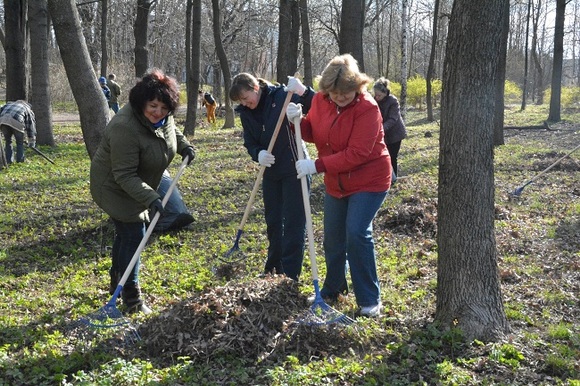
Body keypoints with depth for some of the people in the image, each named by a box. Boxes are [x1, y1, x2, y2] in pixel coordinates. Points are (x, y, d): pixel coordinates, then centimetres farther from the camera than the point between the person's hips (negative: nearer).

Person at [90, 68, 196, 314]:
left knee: (126, 233, 20)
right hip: (115, 188, -9)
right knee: (133, 235, -11)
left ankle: (117, 285, 38)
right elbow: (124, 176, -35)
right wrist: (151, 198, -42)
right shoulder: (125, 128, -36)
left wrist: (184, 146, 0)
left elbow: (172, 130, 17)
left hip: (137, 186, 9)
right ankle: (131, 298, -1)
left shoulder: (163, 117, -10)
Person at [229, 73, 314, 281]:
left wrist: (303, 92, -38)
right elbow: (249, 142, 6)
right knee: (272, 221, 16)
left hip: (294, 169, -7)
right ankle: (274, 268, 30)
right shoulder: (246, 112, 4)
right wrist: (258, 154, -16)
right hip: (270, 171, 7)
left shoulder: (283, 96, -15)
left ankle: (290, 274, 2)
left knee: (293, 222, -3)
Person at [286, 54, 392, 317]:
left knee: (356, 233, -17)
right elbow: (313, 133, 7)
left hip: (368, 180, -6)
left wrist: (317, 166, -32)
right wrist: (298, 121, -15)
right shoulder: (320, 100, -6)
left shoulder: (367, 108, -24)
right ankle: (332, 290, 34)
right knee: (333, 237, 13)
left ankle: (369, 300, -4)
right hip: (336, 182, 7)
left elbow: (356, 154, -29)